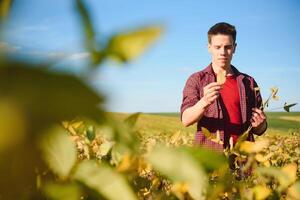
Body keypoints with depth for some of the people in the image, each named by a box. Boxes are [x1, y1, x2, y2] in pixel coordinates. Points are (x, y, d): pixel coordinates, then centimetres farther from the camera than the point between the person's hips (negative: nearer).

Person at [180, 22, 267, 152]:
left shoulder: (248, 82, 13)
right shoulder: (197, 80, 8)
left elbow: (259, 130, 19)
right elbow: (186, 120, -6)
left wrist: (260, 125, -3)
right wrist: (204, 102, -23)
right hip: (208, 154, -2)